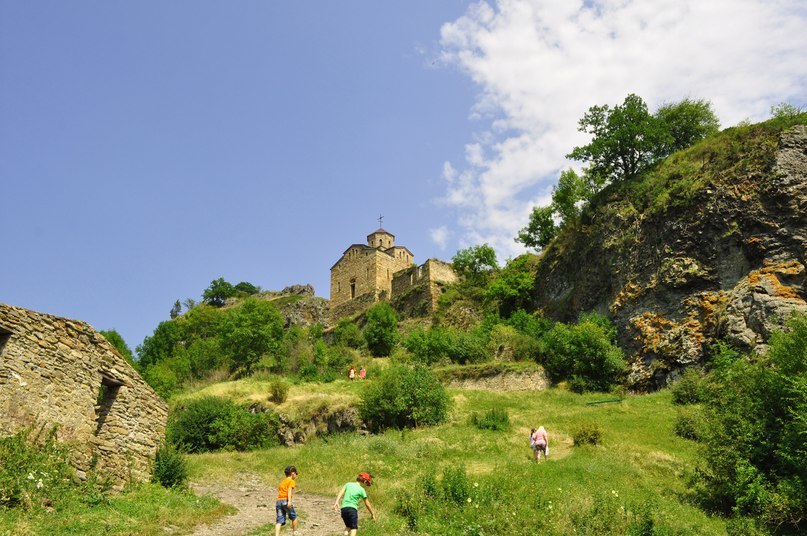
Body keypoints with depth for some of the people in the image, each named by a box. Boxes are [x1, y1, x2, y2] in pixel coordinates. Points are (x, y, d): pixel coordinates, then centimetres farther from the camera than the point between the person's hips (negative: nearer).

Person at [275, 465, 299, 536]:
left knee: (279, 521, -1)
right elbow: (289, 490, -11)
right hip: (285, 501, -6)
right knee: (294, 517, 14)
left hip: (278, 501, 6)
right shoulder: (291, 481, 4)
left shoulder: (282, 482, 26)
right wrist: (289, 501, -23)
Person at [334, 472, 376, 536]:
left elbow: (341, 493, 1)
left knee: (348, 526, 20)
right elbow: (367, 504, 9)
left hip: (343, 508, 5)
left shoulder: (348, 484, 14)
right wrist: (372, 513, 18)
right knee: (354, 528, 1)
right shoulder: (361, 490, 4)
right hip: (352, 508, -5)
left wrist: (337, 502, -7)